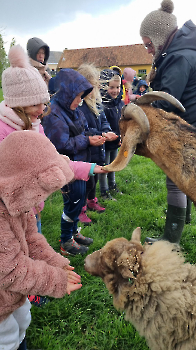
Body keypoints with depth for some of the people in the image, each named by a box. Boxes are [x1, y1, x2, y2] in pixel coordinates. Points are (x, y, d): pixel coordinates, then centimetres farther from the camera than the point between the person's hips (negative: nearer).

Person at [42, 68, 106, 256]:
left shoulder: (73, 110, 7)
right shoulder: (54, 114, -20)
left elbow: (83, 133, 15)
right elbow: (62, 144, -24)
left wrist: (94, 137, -5)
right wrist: (87, 140, -19)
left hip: (79, 163, 9)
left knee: (79, 200, 19)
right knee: (73, 202, 2)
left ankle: (73, 232, 39)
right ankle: (66, 242, 22)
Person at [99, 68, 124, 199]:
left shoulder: (120, 103, 3)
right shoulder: (101, 106, -23)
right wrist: (115, 137, -24)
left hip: (116, 142, 8)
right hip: (105, 143, -7)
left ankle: (112, 185, 43)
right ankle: (104, 192, 22)